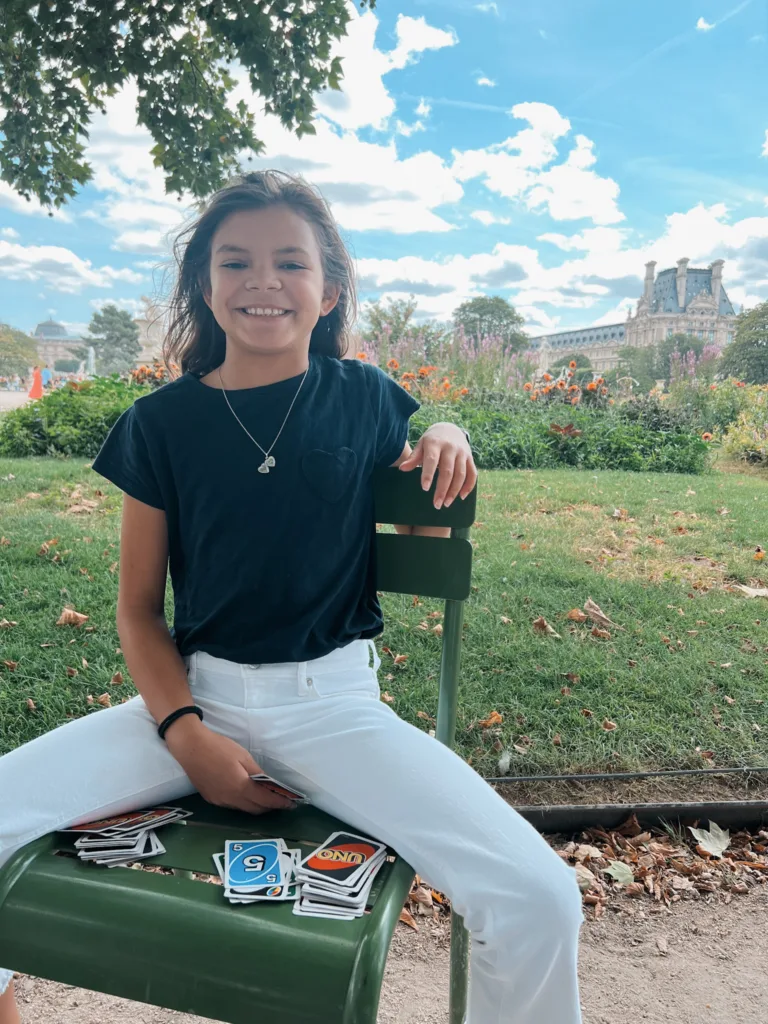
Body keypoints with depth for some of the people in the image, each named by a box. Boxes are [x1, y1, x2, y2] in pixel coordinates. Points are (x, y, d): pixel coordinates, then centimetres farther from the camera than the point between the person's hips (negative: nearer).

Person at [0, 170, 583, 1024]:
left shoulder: (365, 398, 1)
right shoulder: (162, 421, 1)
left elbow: (425, 544, 13)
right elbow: (139, 609, 5)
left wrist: (446, 448, -6)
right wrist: (185, 732, -9)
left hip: (334, 702, -1)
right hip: (195, 692, 2)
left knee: (541, 902, -20)